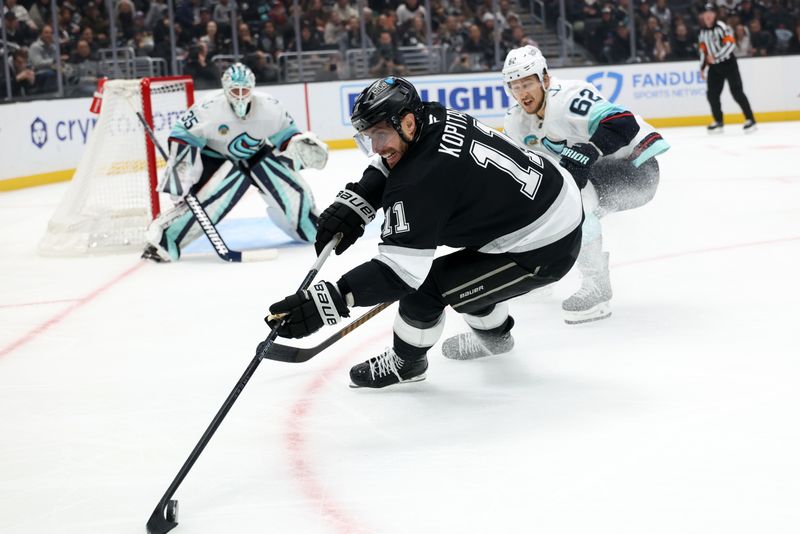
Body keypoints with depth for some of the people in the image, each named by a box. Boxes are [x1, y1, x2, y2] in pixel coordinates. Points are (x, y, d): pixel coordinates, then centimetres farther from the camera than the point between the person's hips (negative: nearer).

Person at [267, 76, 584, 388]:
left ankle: (405, 362, 18)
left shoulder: (419, 182, -28)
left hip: (544, 251, -9)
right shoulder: (433, 118, -4)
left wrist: (328, 302, -36)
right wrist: (353, 202, -4)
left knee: (425, 284, -7)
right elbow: (391, 164, 14)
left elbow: (399, 270, -32)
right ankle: (493, 333, 52)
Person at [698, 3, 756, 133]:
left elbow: (730, 44, -21)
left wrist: (715, 56, -23)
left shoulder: (721, 27, -13)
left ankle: (750, 119, -6)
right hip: (714, 66, 7)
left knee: (736, 92, -11)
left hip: (728, 63, -7)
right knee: (712, 94, 2)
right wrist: (702, 67, 14)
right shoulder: (702, 32, 10)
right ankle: (718, 121, 16)